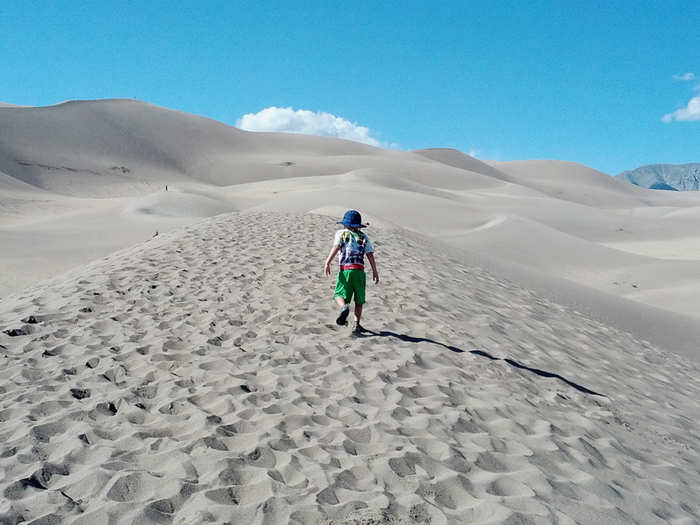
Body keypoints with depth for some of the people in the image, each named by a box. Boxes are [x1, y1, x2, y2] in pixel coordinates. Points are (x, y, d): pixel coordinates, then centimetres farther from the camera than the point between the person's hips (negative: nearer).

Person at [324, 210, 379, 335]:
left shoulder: (341, 233, 9)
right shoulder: (364, 237, 16)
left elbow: (336, 247, -8)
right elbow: (370, 255, 9)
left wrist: (327, 263, -14)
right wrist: (375, 272, 13)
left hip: (345, 270, -2)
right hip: (359, 270, 2)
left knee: (339, 294, 9)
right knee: (359, 300, 12)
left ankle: (344, 307, -23)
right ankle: (356, 325, 7)